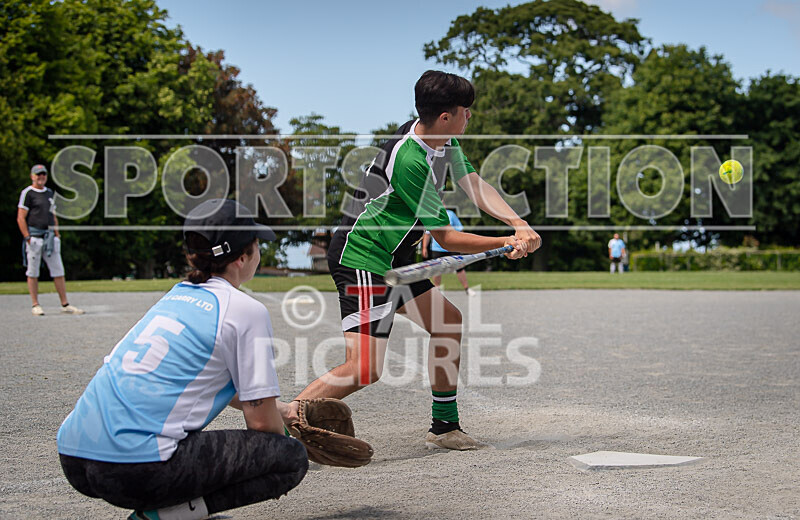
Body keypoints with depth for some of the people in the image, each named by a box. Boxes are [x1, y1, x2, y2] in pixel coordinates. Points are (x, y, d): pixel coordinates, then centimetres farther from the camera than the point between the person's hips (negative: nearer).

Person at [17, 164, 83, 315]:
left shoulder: (50, 193, 18)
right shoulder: (27, 193, -2)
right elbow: (21, 218, -8)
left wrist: (57, 234, 12)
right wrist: (28, 238, -15)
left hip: (50, 237, 6)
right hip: (34, 236, -6)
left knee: (58, 271, 2)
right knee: (33, 273, 0)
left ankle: (65, 304, 4)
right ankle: (35, 305, 6)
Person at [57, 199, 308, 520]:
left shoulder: (176, 297, 22)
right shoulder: (246, 310, -1)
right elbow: (260, 420, -2)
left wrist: (279, 409, 44)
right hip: (138, 469, -9)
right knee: (292, 457, 0)